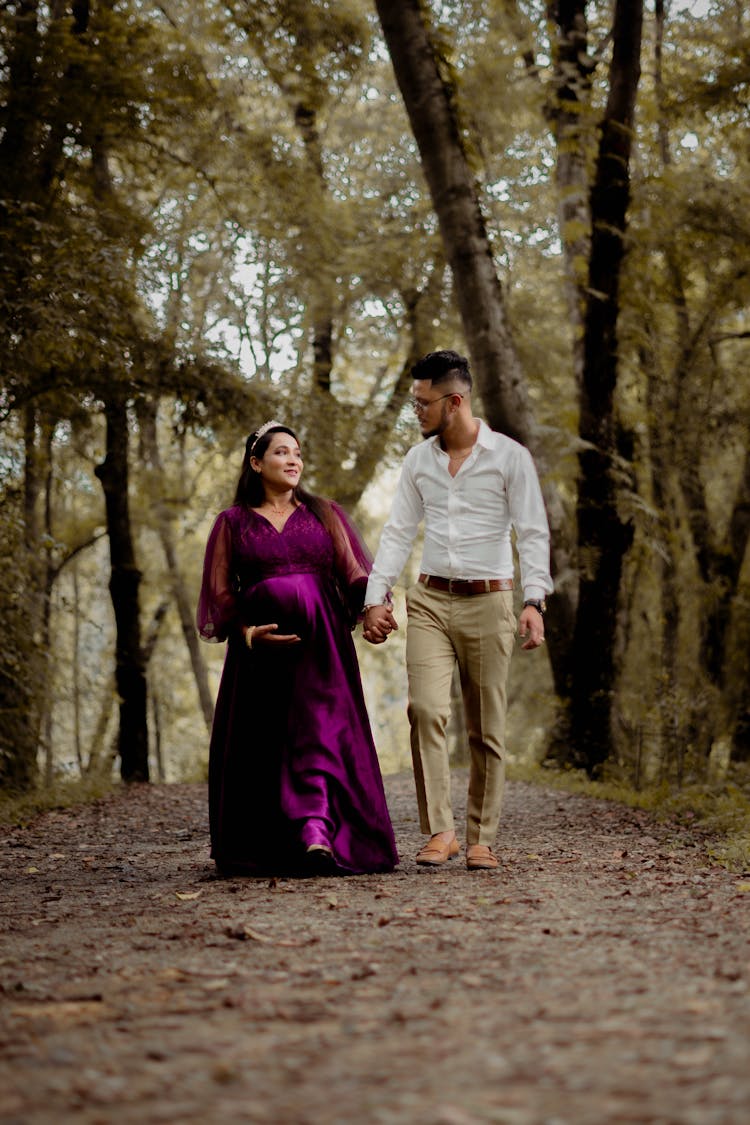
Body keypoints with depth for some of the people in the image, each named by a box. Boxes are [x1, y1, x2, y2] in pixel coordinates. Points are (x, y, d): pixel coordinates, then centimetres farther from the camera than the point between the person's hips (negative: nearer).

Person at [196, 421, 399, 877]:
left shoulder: (325, 513, 12)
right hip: (260, 648, 0)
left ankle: (316, 834, -23)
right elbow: (219, 592, 4)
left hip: (320, 648, 0)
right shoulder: (233, 522, 9)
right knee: (260, 749, 1)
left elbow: (354, 571, 3)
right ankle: (260, 851, 11)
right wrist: (249, 632, -14)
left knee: (320, 733, -13)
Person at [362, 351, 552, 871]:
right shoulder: (418, 460, 10)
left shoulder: (510, 457, -3)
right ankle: (439, 831, -11)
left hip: (488, 601, -3)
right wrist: (376, 597, 3)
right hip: (430, 600, 3)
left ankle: (481, 839, 10)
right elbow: (398, 532, 12)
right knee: (426, 710, -15)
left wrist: (535, 600, -18)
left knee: (487, 728, 1)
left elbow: (534, 534, -7)